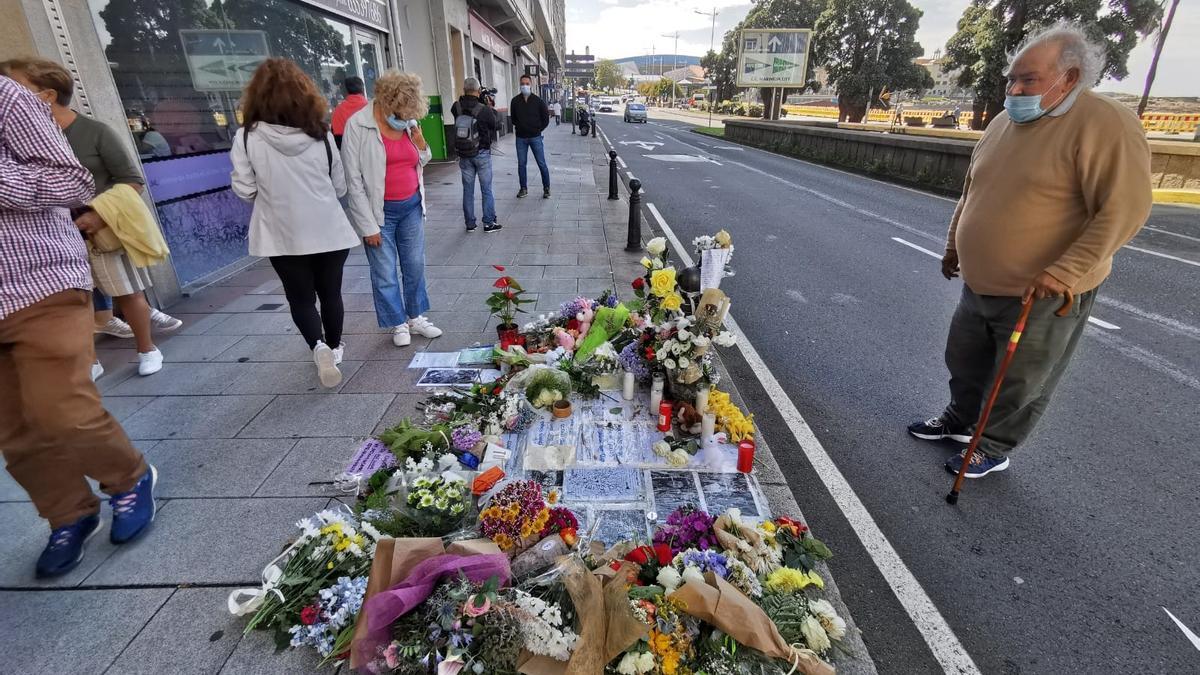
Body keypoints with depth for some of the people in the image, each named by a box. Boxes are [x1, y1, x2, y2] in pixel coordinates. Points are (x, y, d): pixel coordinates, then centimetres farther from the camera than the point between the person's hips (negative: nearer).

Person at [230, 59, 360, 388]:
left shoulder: (247, 137, -8)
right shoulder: (321, 134, -4)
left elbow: (244, 190, -5)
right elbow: (340, 186, 3)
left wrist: (271, 193, 14)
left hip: (283, 236, -1)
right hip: (329, 231, 1)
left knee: (301, 298, 13)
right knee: (330, 293, 17)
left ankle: (319, 347, -6)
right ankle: (334, 347, 31)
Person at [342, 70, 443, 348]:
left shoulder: (409, 122, 2)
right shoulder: (358, 125, -13)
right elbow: (354, 179, -12)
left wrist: (421, 145, -6)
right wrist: (368, 226, -13)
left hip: (412, 206, 5)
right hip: (380, 211, -5)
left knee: (415, 266, 11)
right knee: (385, 274, 3)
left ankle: (415, 318, 27)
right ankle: (398, 325, 19)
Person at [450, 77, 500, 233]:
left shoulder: (456, 108, -6)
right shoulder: (484, 110, -15)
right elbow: (496, 125, 0)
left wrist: (478, 101, 9)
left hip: (464, 155, 3)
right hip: (482, 153, -3)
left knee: (468, 190, 10)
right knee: (486, 189, 5)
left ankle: (470, 223, 15)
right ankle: (489, 223, 6)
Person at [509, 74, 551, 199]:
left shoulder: (538, 101, -2)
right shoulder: (515, 101, 3)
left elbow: (546, 118, 4)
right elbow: (513, 118, 16)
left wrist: (538, 129, 0)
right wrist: (519, 127, 6)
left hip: (535, 137, -2)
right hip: (520, 138, 3)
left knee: (541, 163, -2)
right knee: (521, 164, 6)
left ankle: (546, 188, 9)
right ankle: (524, 188, 17)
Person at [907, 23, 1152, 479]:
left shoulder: (1105, 125, -16)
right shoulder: (1006, 122, 8)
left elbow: (1125, 209, -21)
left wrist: (1067, 270, -29)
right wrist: (954, 244, 22)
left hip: (1043, 296, -7)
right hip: (980, 285, 7)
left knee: (1021, 384, 9)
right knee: (963, 362, 20)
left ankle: (994, 448, 27)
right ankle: (960, 421, 42)